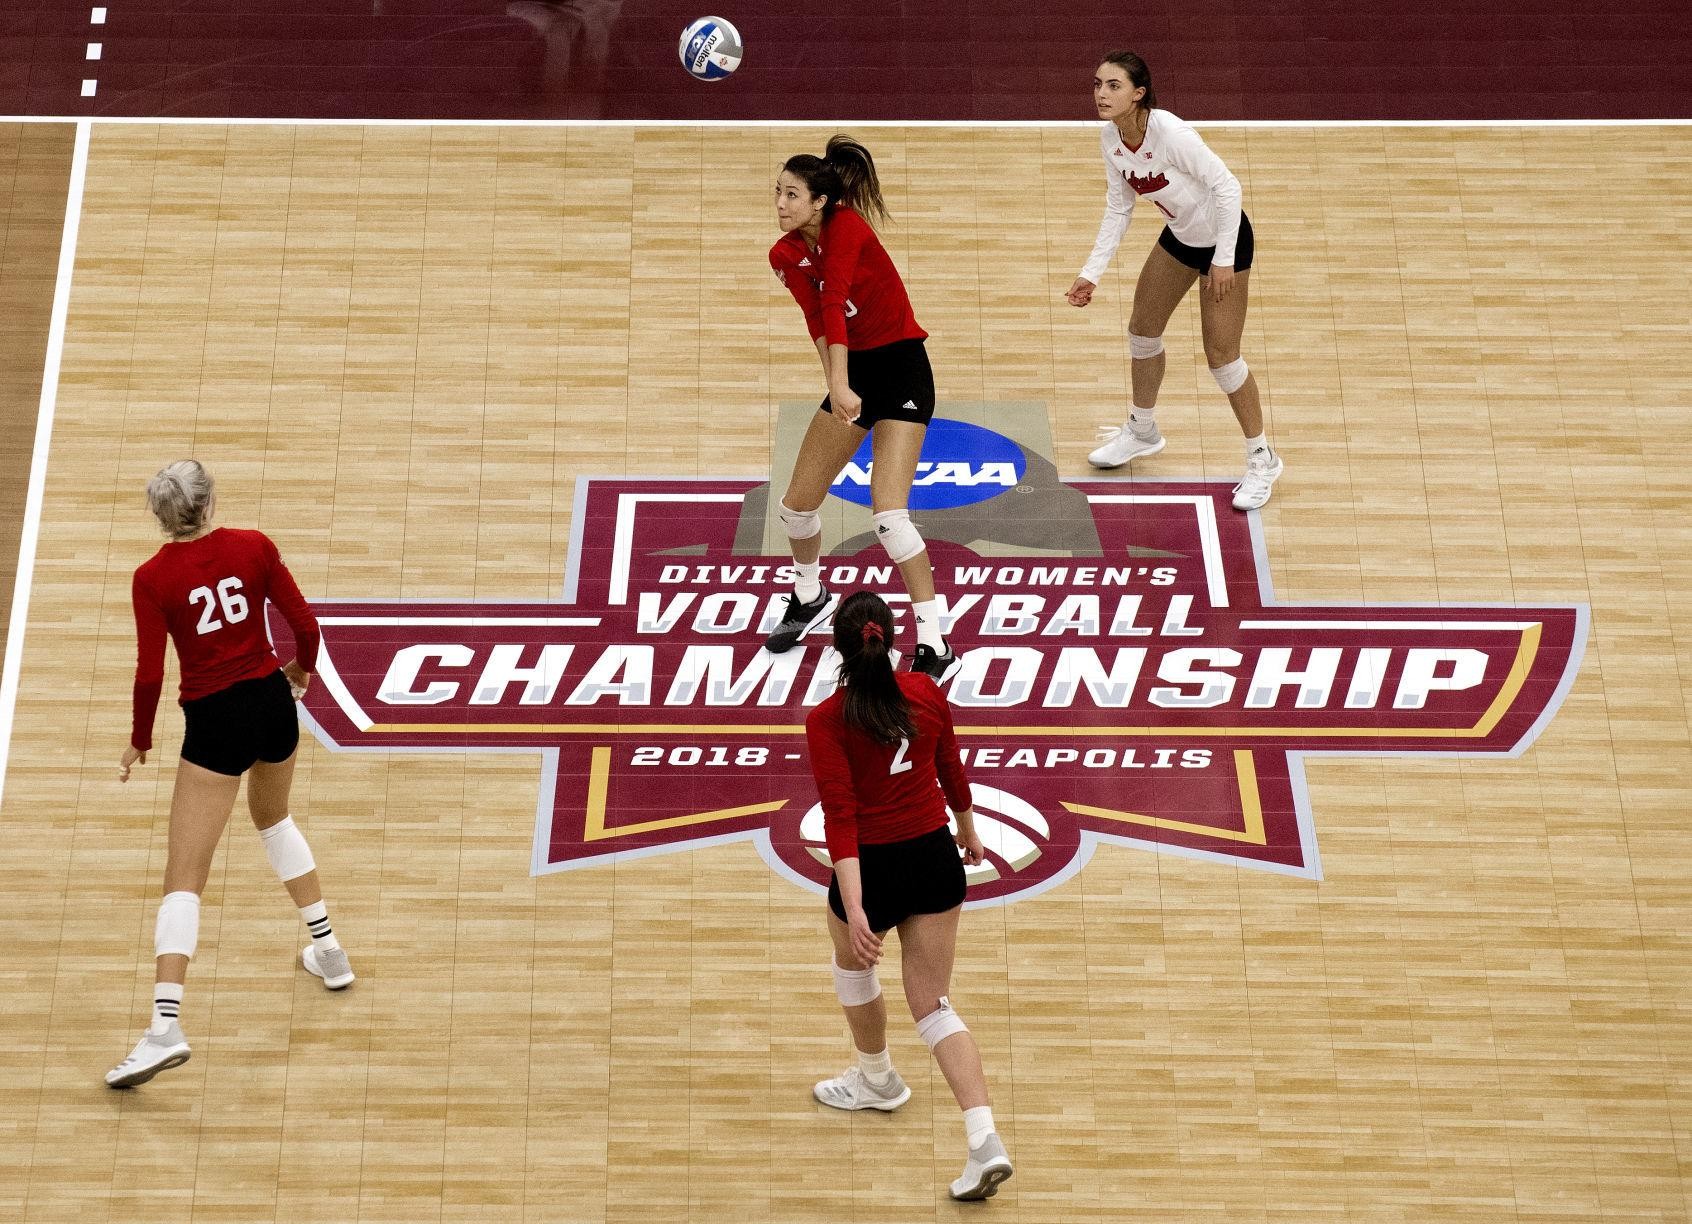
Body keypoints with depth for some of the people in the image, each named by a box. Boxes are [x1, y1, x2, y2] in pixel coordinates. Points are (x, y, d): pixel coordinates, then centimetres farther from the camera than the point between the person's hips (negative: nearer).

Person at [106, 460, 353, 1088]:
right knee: (274, 818, 33)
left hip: (216, 720, -4)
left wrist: (139, 741, 6)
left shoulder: (152, 578, -10)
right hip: (274, 702, 4)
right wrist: (301, 670, 21)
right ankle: (329, 953, 38)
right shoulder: (253, 546, -3)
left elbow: (150, 675, -10)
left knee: (183, 882, -3)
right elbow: (305, 624, 0)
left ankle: (165, 1025, -17)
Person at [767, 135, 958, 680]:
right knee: (796, 504, 8)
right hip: (853, 370, 7)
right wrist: (835, 385, -28)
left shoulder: (846, 225, -18)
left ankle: (935, 647, -13)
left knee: (888, 513, -20)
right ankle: (809, 598, 38)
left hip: (901, 367, -7)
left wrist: (841, 384, -40)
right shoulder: (784, 255, 1)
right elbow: (817, 319, -13)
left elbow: (834, 304, -31)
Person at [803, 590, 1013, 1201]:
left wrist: (854, 910, -26)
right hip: (935, 859, 4)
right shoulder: (927, 692, -4)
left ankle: (878, 1079, 51)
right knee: (932, 1005, 10)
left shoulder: (827, 720, -17)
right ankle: (985, 1140, -4)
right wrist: (968, 829, 28)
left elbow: (840, 816, -23)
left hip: (873, 867, -4)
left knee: (852, 967, 30)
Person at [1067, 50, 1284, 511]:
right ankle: (1142, 431, 43)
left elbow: (1226, 185, -27)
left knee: (1220, 356, -4)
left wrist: (1223, 259, -25)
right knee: (1142, 330, 18)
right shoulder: (1110, 137, -10)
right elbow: (1118, 208, 0)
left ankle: (1262, 459, 16)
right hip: (1179, 236, 8)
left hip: (1223, 239, -8)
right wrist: (1091, 273, -4)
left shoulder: (1170, 133, -33)